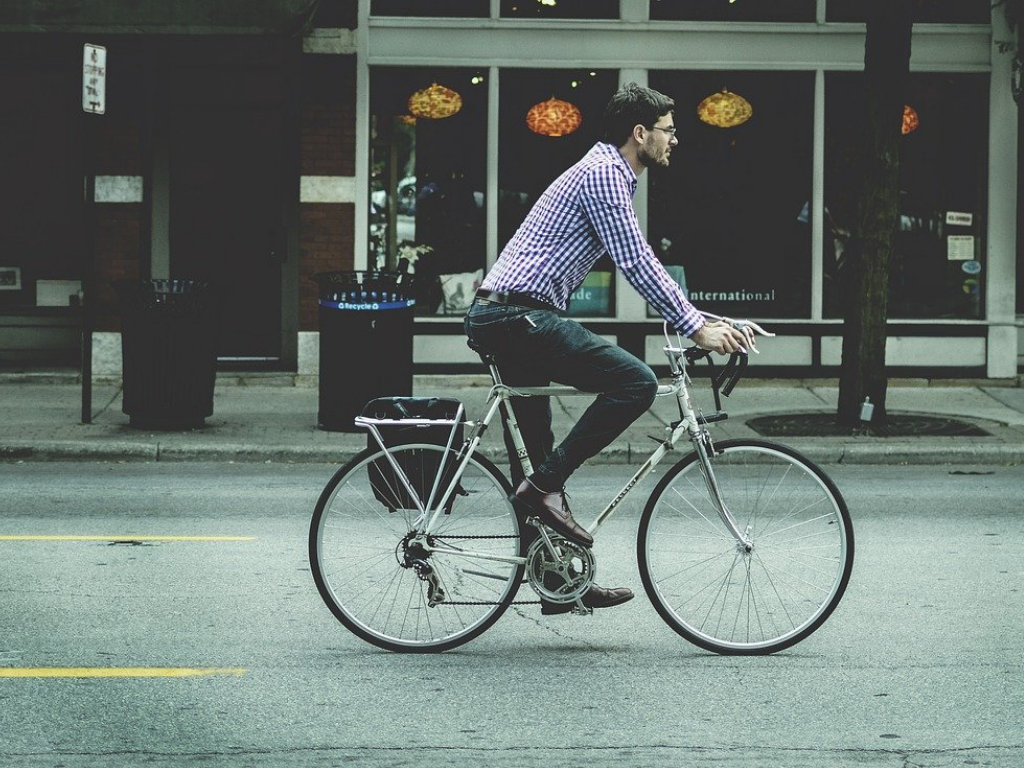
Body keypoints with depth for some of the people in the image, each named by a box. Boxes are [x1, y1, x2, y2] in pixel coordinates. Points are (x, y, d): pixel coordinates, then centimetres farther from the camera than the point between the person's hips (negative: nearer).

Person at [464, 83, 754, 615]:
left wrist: (704, 319, 21)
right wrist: (696, 329, -12)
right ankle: (546, 486, -14)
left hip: (499, 319, 11)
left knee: (534, 454, 13)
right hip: (521, 316, -11)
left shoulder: (611, 176, 23)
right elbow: (636, 266, -16)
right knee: (634, 382, -17)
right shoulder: (602, 173, -9)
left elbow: (642, 265, 27)